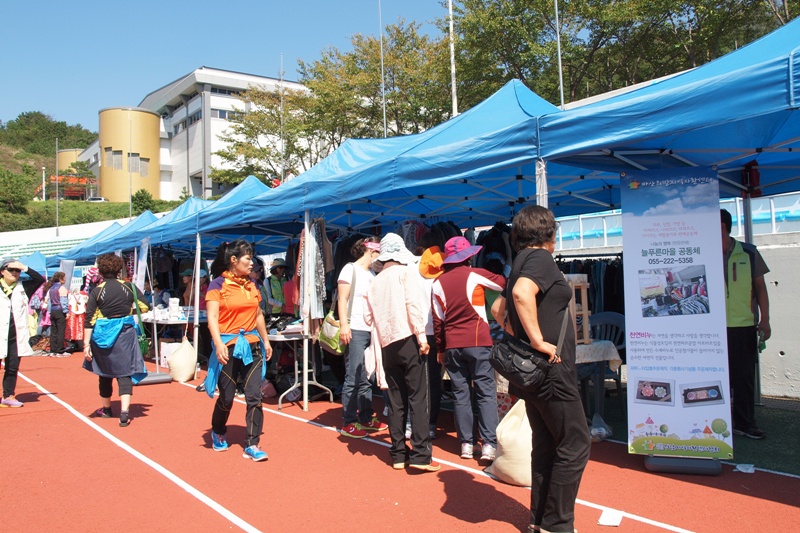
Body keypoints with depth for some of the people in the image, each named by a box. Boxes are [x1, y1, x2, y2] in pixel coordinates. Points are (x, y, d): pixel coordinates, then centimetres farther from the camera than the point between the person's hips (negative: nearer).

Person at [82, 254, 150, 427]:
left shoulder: (96, 291, -6)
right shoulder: (129, 286, -3)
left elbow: (89, 321, -8)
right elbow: (145, 306, -2)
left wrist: (86, 344, -7)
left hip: (103, 335, 0)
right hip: (125, 334, 0)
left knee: (105, 373, 18)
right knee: (125, 373, 2)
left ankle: (106, 408, 35)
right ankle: (124, 413, -11)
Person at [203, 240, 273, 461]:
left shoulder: (251, 284, 11)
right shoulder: (218, 284, -6)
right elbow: (212, 317, -14)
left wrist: (266, 341, 16)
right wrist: (218, 344, -25)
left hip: (251, 345, 4)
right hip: (228, 346, -4)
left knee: (254, 397, -3)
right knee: (227, 397, 9)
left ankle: (252, 445, 5)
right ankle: (218, 434, 37)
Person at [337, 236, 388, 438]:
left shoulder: (372, 274, 18)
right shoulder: (350, 269, -3)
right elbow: (342, 299, -9)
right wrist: (343, 325, -18)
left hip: (371, 330, 7)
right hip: (355, 330, -7)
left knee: (366, 379, 12)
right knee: (353, 379, -4)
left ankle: (366, 418, 20)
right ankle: (348, 423, 3)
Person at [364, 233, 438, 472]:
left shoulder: (375, 282, 14)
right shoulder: (407, 270, 0)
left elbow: (369, 318, 12)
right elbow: (413, 303, -14)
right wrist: (421, 336, -14)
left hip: (387, 345, 5)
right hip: (408, 340, -5)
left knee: (396, 400, 10)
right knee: (418, 397, -3)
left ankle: (398, 454, 13)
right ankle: (420, 454, -5)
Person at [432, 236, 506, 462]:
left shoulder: (439, 283, 6)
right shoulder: (476, 275, -4)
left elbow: (438, 319, 8)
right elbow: (505, 283, 9)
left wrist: (440, 348, 15)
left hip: (452, 345, 3)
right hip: (478, 341, -3)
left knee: (461, 395, 9)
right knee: (486, 393, 0)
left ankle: (466, 444, 10)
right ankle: (489, 444, -6)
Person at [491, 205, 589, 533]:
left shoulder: (522, 262, 16)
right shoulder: (540, 257, -12)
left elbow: (497, 310, 24)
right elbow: (522, 293, -33)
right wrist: (538, 341, -27)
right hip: (551, 371, -9)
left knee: (545, 445, 16)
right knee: (575, 446, 0)